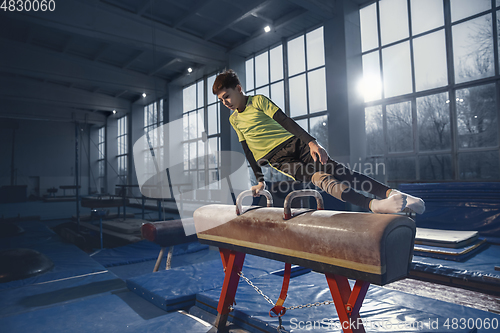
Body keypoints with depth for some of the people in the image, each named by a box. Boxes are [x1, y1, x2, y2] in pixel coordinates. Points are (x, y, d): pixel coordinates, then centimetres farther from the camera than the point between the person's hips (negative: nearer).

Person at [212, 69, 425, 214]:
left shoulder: (259, 101, 5)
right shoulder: (234, 120, 17)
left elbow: (286, 121, -5)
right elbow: (248, 151, 19)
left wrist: (311, 142, -16)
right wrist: (260, 180, 17)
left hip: (294, 143, 0)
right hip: (278, 158, 0)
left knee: (338, 171, -17)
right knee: (319, 177, -26)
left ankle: (391, 194, -24)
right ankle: (373, 205, -42)